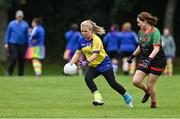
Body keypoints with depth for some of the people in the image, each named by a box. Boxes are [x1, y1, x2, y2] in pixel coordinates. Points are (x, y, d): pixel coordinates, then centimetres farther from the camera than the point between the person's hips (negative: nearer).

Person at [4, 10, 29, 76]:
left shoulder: (25, 24, 8)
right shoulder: (11, 24, 5)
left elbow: (27, 35, 12)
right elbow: (7, 34, 7)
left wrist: (27, 45, 8)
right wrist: (6, 43, -1)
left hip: (22, 45, 2)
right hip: (13, 44, -2)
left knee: (22, 60, -1)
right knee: (13, 58, -12)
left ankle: (20, 74, 8)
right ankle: (9, 72, 5)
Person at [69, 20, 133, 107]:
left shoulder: (96, 40, -21)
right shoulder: (81, 41, -1)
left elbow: (95, 54, -32)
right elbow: (78, 54, 6)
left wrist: (86, 62, -47)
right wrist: (71, 64, -6)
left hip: (104, 64, -6)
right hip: (93, 66, 6)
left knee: (112, 83, -4)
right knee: (87, 78, -23)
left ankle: (127, 98, 18)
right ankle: (98, 98, -25)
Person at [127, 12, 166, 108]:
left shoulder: (155, 32, -19)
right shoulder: (141, 32, 5)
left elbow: (156, 48, -27)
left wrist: (149, 59, -39)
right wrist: (133, 56, 23)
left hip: (157, 61, -7)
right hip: (144, 60, 7)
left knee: (150, 85, -5)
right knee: (136, 81, -7)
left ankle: (154, 104, 18)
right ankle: (147, 92, 24)